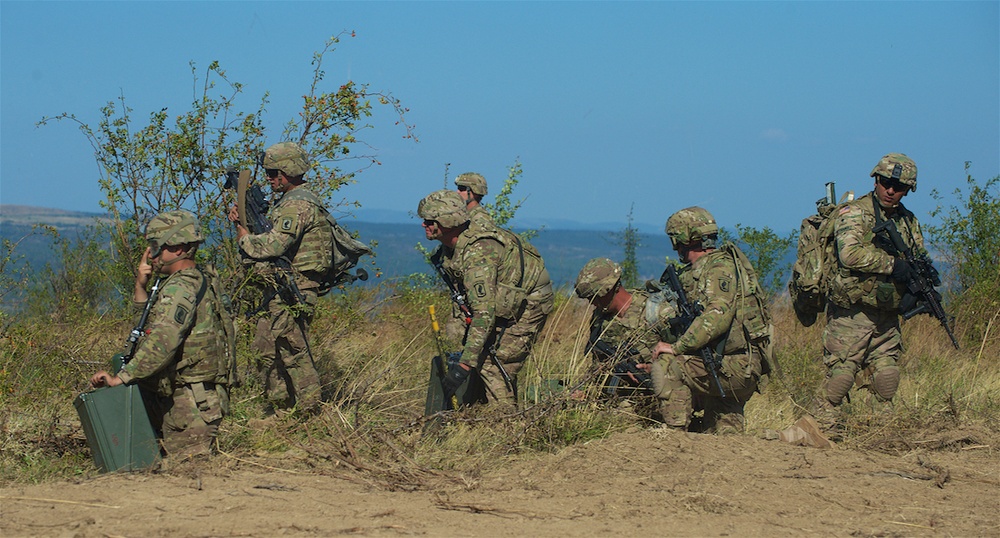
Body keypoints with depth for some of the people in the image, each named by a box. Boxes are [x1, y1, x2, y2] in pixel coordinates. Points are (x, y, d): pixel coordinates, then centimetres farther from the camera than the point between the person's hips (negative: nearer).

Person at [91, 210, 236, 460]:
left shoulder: (181, 288, -19)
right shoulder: (199, 280, 13)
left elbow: (162, 343, -32)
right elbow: (152, 323, 24)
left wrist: (120, 378, -31)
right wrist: (141, 286, 8)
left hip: (192, 401, -10)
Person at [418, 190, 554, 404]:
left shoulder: (477, 252, -34)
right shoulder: (449, 249, -2)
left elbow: (484, 312, -41)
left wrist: (464, 365, -44)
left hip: (528, 304, -10)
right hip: (506, 301, 10)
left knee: (495, 367, -15)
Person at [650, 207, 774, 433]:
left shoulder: (721, 267, -13)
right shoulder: (695, 272, 17)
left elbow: (717, 316, -27)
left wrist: (676, 347, -26)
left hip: (736, 366, -10)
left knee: (666, 366, -21)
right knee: (722, 435, 14)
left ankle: (675, 433, -18)